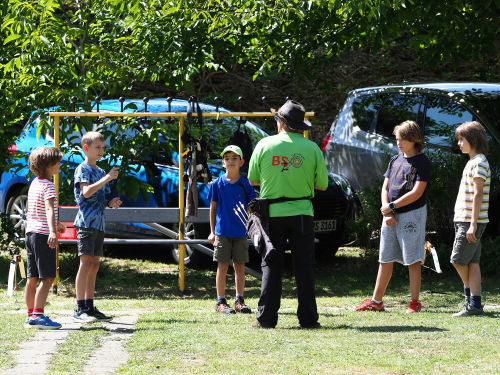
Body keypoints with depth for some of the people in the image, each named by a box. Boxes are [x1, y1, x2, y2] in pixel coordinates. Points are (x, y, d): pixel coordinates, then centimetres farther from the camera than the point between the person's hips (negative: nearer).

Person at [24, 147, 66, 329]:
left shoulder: (34, 183, 17)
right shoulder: (48, 186, -12)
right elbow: (49, 209, -28)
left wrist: (56, 224, 48)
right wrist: (53, 232, -42)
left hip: (31, 232, 9)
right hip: (43, 234, -9)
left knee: (32, 278, 11)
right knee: (47, 278, -9)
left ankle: (31, 315, 15)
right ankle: (37, 315, -17)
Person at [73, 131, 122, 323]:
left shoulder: (100, 172, 20)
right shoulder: (82, 169, -5)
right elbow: (86, 192, -21)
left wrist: (110, 203, 4)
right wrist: (107, 178, -22)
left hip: (98, 223, 8)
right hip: (86, 221, -8)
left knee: (94, 266, 9)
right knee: (86, 263, -11)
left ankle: (89, 307, 12)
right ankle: (80, 310, -12)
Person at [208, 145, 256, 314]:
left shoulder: (246, 185, 3)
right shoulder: (217, 184, 0)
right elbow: (213, 208, 5)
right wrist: (212, 231, 4)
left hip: (241, 232, 1)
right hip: (222, 231, -1)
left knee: (240, 266, 6)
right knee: (223, 266, 0)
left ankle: (239, 301, 14)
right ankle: (221, 302, 6)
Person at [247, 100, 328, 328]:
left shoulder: (264, 145, -2)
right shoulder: (311, 148, -2)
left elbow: (252, 180, 6)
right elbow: (322, 185, 2)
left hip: (272, 213, 0)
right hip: (301, 214, 0)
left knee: (271, 267, 5)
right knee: (304, 266, 4)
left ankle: (266, 318, 4)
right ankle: (308, 318, 2)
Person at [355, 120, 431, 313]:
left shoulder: (422, 162, -6)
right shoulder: (395, 160, 15)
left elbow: (416, 193, -14)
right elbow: (385, 188, 13)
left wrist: (392, 206, -10)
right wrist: (387, 214, -1)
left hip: (412, 214, -7)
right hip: (390, 216, 7)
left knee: (413, 260, -4)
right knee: (385, 259, 9)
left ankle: (415, 302, -1)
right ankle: (376, 301, 13)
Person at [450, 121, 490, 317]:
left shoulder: (478, 162, -11)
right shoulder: (473, 162, 19)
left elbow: (478, 194, -17)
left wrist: (473, 224, -21)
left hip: (471, 220, -9)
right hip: (465, 220, 9)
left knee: (459, 260, -7)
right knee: (472, 263, 5)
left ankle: (470, 291, 6)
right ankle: (474, 304, 2)